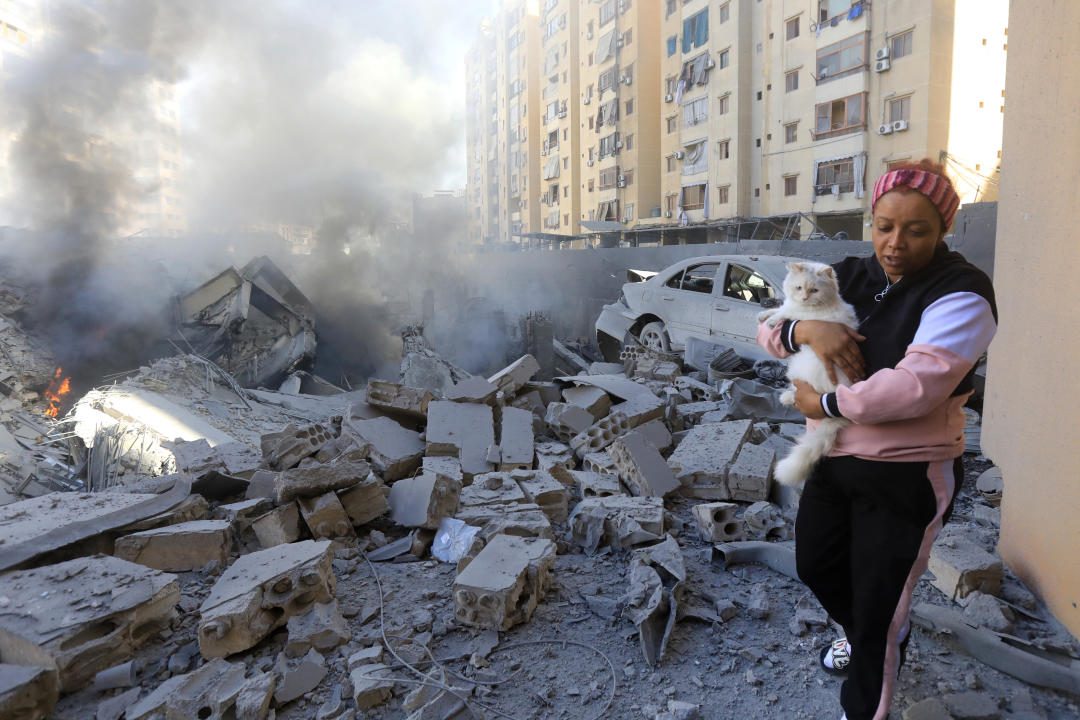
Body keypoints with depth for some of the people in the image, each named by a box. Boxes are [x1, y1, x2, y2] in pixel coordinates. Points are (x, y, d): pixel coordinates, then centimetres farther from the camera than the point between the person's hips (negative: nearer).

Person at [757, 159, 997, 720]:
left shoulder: (960, 295, -17)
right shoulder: (849, 279, 2)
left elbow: (915, 386, -30)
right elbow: (769, 328, 3)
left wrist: (825, 404, -19)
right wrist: (805, 328, -20)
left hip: (906, 474, -7)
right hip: (833, 460, 7)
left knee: (879, 606, 8)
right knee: (815, 565, 25)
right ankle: (862, 633, 56)